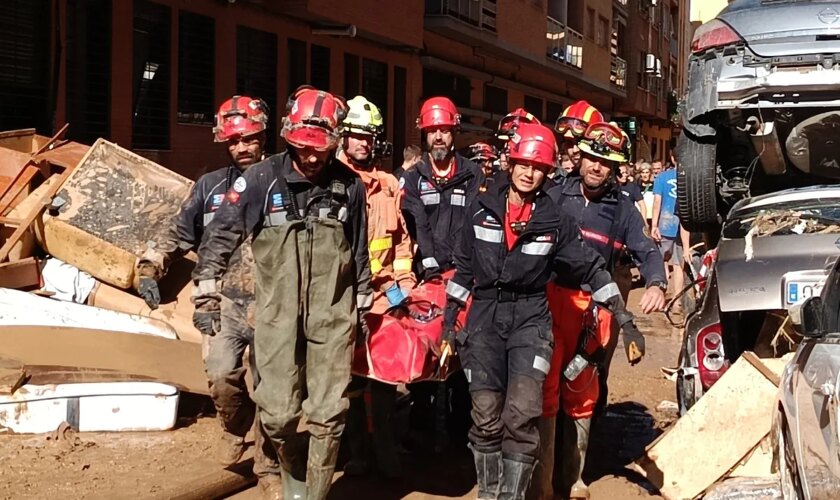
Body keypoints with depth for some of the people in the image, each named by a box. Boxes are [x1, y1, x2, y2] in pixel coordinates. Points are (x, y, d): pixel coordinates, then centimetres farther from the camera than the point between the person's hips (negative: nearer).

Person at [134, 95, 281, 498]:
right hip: (224, 303, 1)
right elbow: (179, 235, 17)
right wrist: (150, 268, 4)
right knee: (222, 377, -17)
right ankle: (235, 426, 17)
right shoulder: (210, 186, 10)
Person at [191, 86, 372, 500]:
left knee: (327, 416, 0)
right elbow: (221, 235, 0)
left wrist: (362, 308, 15)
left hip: (332, 315, 1)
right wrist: (206, 295, -2)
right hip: (278, 315, -1)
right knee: (277, 415, -1)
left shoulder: (349, 185, 1)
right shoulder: (262, 178, -6)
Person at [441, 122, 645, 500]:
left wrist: (627, 322, 1)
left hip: (530, 317, -1)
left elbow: (591, 268, 4)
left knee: (522, 414, -17)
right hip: (484, 316, 1)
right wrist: (449, 321, 9)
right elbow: (464, 268, 10)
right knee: (486, 419, 0)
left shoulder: (554, 220, 0)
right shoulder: (482, 209, 3)